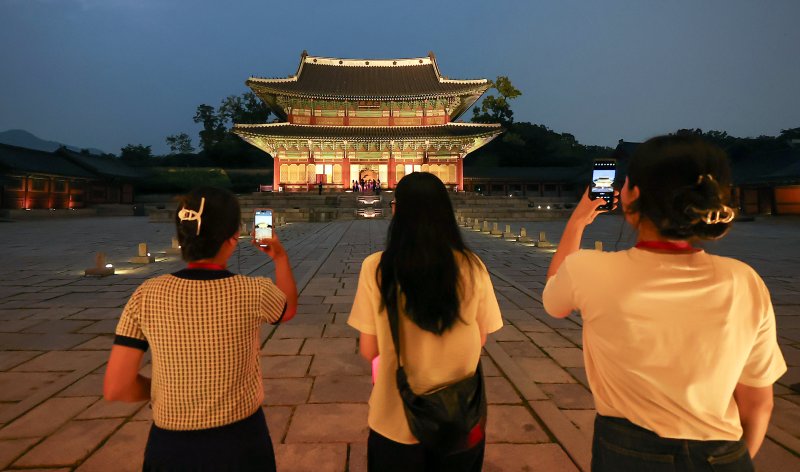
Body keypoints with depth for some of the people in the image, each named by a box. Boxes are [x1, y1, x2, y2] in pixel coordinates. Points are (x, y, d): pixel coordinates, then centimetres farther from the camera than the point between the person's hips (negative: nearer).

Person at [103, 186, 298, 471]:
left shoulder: (146, 296, -14)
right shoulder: (253, 293, -17)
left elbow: (115, 389, -10)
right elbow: (288, 309, 7)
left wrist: (161, 391, 8)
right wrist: (281, 257, 18)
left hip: (170, 446, 1)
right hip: (241, 440, -1)